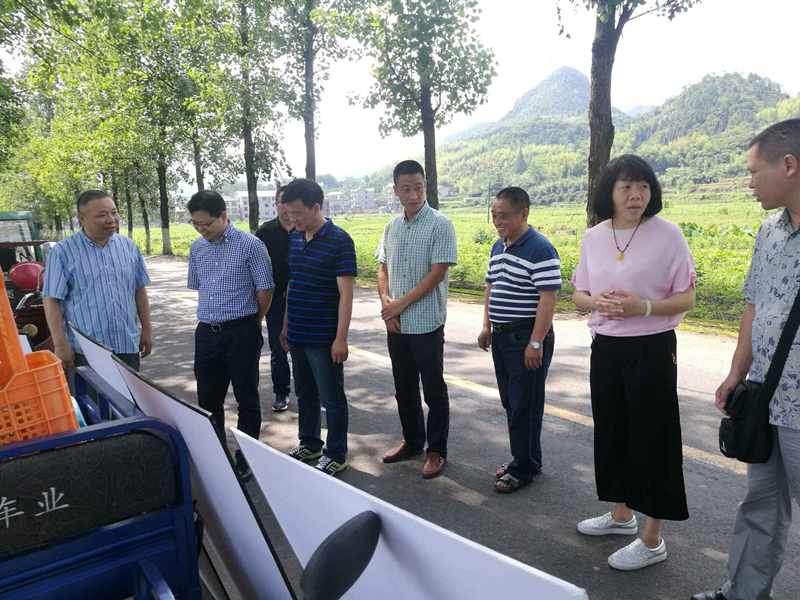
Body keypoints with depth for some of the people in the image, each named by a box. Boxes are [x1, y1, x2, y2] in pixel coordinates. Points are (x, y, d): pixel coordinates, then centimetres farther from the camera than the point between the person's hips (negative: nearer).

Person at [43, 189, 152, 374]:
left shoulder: (129, 247, 6)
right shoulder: (62, 252, -6)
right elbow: (51, 301, -7)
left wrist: (147, 330, 10)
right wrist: (60, 345, -12)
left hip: (128, 347, 4)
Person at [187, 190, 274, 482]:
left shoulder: (250, 245, -9)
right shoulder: (197, 247, 8)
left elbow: (264, 290, -5)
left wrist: (250, 324, 5)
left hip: (241, 334, -5)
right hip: (206, 334, 5)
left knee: (246, 400, 7)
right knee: (208, 400, 13)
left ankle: (245, 461, 22)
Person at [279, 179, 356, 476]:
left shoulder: (339, 240, -14)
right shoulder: (295, 238, 8)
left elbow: (345, 292, -16)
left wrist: (341, 338, -19)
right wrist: (286, 326, 16)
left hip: (324, 338, -7)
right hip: (298, 335, 7)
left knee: (332, 399, 6)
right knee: (305, 393, 20)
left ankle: (336, 455, 21)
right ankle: (309, 443, 37)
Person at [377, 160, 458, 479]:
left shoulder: (440, 225, -10)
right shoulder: (392, 227, 9)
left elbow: (437, 274, -15)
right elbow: (383, 268, 12)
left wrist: (400, 304, -14)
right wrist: (385, 301, -6)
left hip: (426, 324, -6)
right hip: (395, 324, 6)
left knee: (433, 391, 6)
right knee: (404, 389, 17)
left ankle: (437, 451, 21)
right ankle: (412, 441, 35)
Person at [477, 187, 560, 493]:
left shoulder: (540, 250, -15)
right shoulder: (498, 247, 12)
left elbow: (548, 298, -19)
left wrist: (536, 343, -21)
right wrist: (487, 326, 13)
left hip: (528, 338, -8)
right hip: (501, 336, 9)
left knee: (524, 405, 0)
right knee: (510, 401, 15)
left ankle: (525, 467, 15)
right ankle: (523, 458, 30)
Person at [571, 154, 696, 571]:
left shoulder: (667, 234, -9)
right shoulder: (593, 237, 3)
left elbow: (687, 298, -6)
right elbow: (578, 294, 10)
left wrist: (643, 307, -23)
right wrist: (597, 302, -13)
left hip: (651, 349, -5)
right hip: (605, 348, 5)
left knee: (651, 438, 2)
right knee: (611, 430, 16)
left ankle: (652, 540, 20)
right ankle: (622, 515, 38)